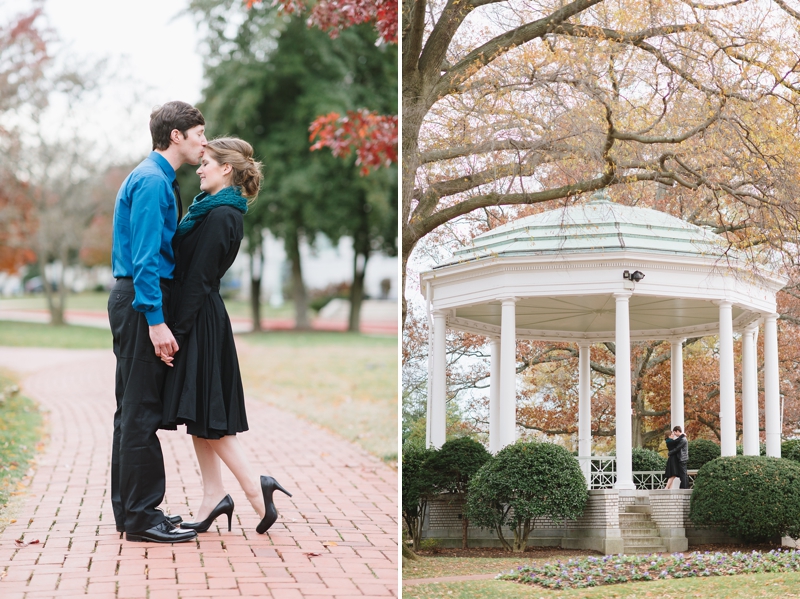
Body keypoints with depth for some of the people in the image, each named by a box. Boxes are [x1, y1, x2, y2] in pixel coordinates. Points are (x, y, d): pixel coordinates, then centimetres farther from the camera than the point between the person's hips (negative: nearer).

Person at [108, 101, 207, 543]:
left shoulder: (157, 179, 18)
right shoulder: (151, 181, -14)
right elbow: (145, 257, -21)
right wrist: (155, 321, -25)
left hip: (135, 298, 11)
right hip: (142, 301, -11)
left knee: (134, 409, 14)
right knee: (141, 411, -7)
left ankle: (130, 508, 23)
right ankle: (141, 518, -2)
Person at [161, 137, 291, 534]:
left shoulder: (220, 216, -16)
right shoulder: (213, 210, 14)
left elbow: (198, 278, -19)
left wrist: (177, 330, -19)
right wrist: (179, 326, 17)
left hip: (201, 323, -10)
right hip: (201, 320, 10)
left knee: (206, 416, -5)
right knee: (199, 417, 11)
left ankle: (255, 488, -1)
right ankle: (214, 498, 15)